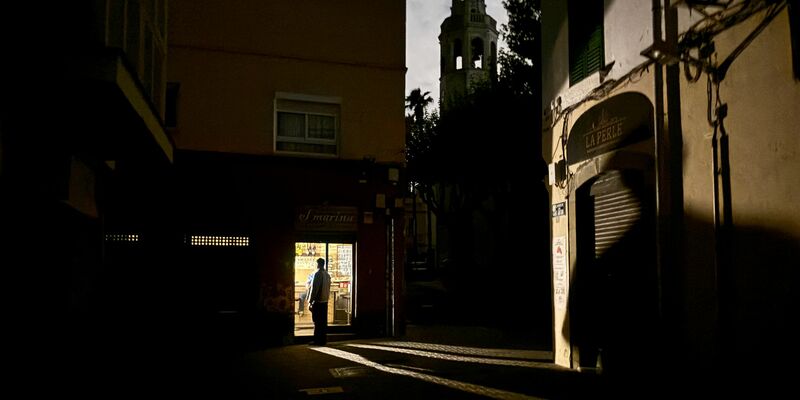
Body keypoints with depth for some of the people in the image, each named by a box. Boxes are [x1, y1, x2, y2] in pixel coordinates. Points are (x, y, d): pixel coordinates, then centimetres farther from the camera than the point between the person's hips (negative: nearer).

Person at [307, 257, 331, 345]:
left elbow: (314, 289, -15)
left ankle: (318, 340, -1)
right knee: (323, 321, 10)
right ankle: (323, 340, 13)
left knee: (317, 321, -3)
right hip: (325, 301, 7)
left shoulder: (317, 274, -12)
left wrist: (310, 302, -12)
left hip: (317, 301, -7)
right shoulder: (327, 274, 10)